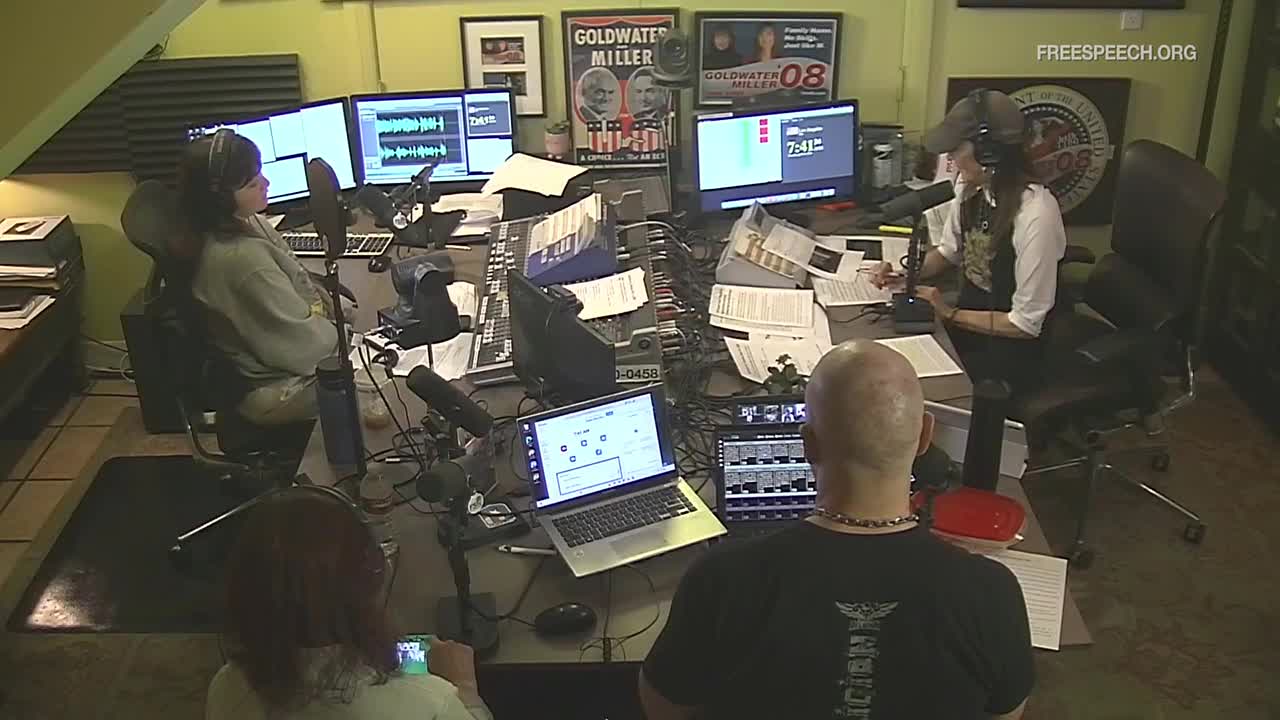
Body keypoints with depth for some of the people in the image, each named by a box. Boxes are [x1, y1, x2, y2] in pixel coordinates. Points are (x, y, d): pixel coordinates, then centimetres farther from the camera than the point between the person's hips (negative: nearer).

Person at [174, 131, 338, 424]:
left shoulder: (247, 223, -4)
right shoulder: (241, 258, -31)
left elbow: (297, 285, 12)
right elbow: (301, 342, -24)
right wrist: (345, 337, -9)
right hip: (281, 387, -9)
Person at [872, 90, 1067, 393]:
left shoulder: (1035, 215, -28)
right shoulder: (971, 187, -7)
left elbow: (1025, 324, -21)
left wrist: (950, 314, -16)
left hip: (1009, 352, -6)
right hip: (965, 327, 6)